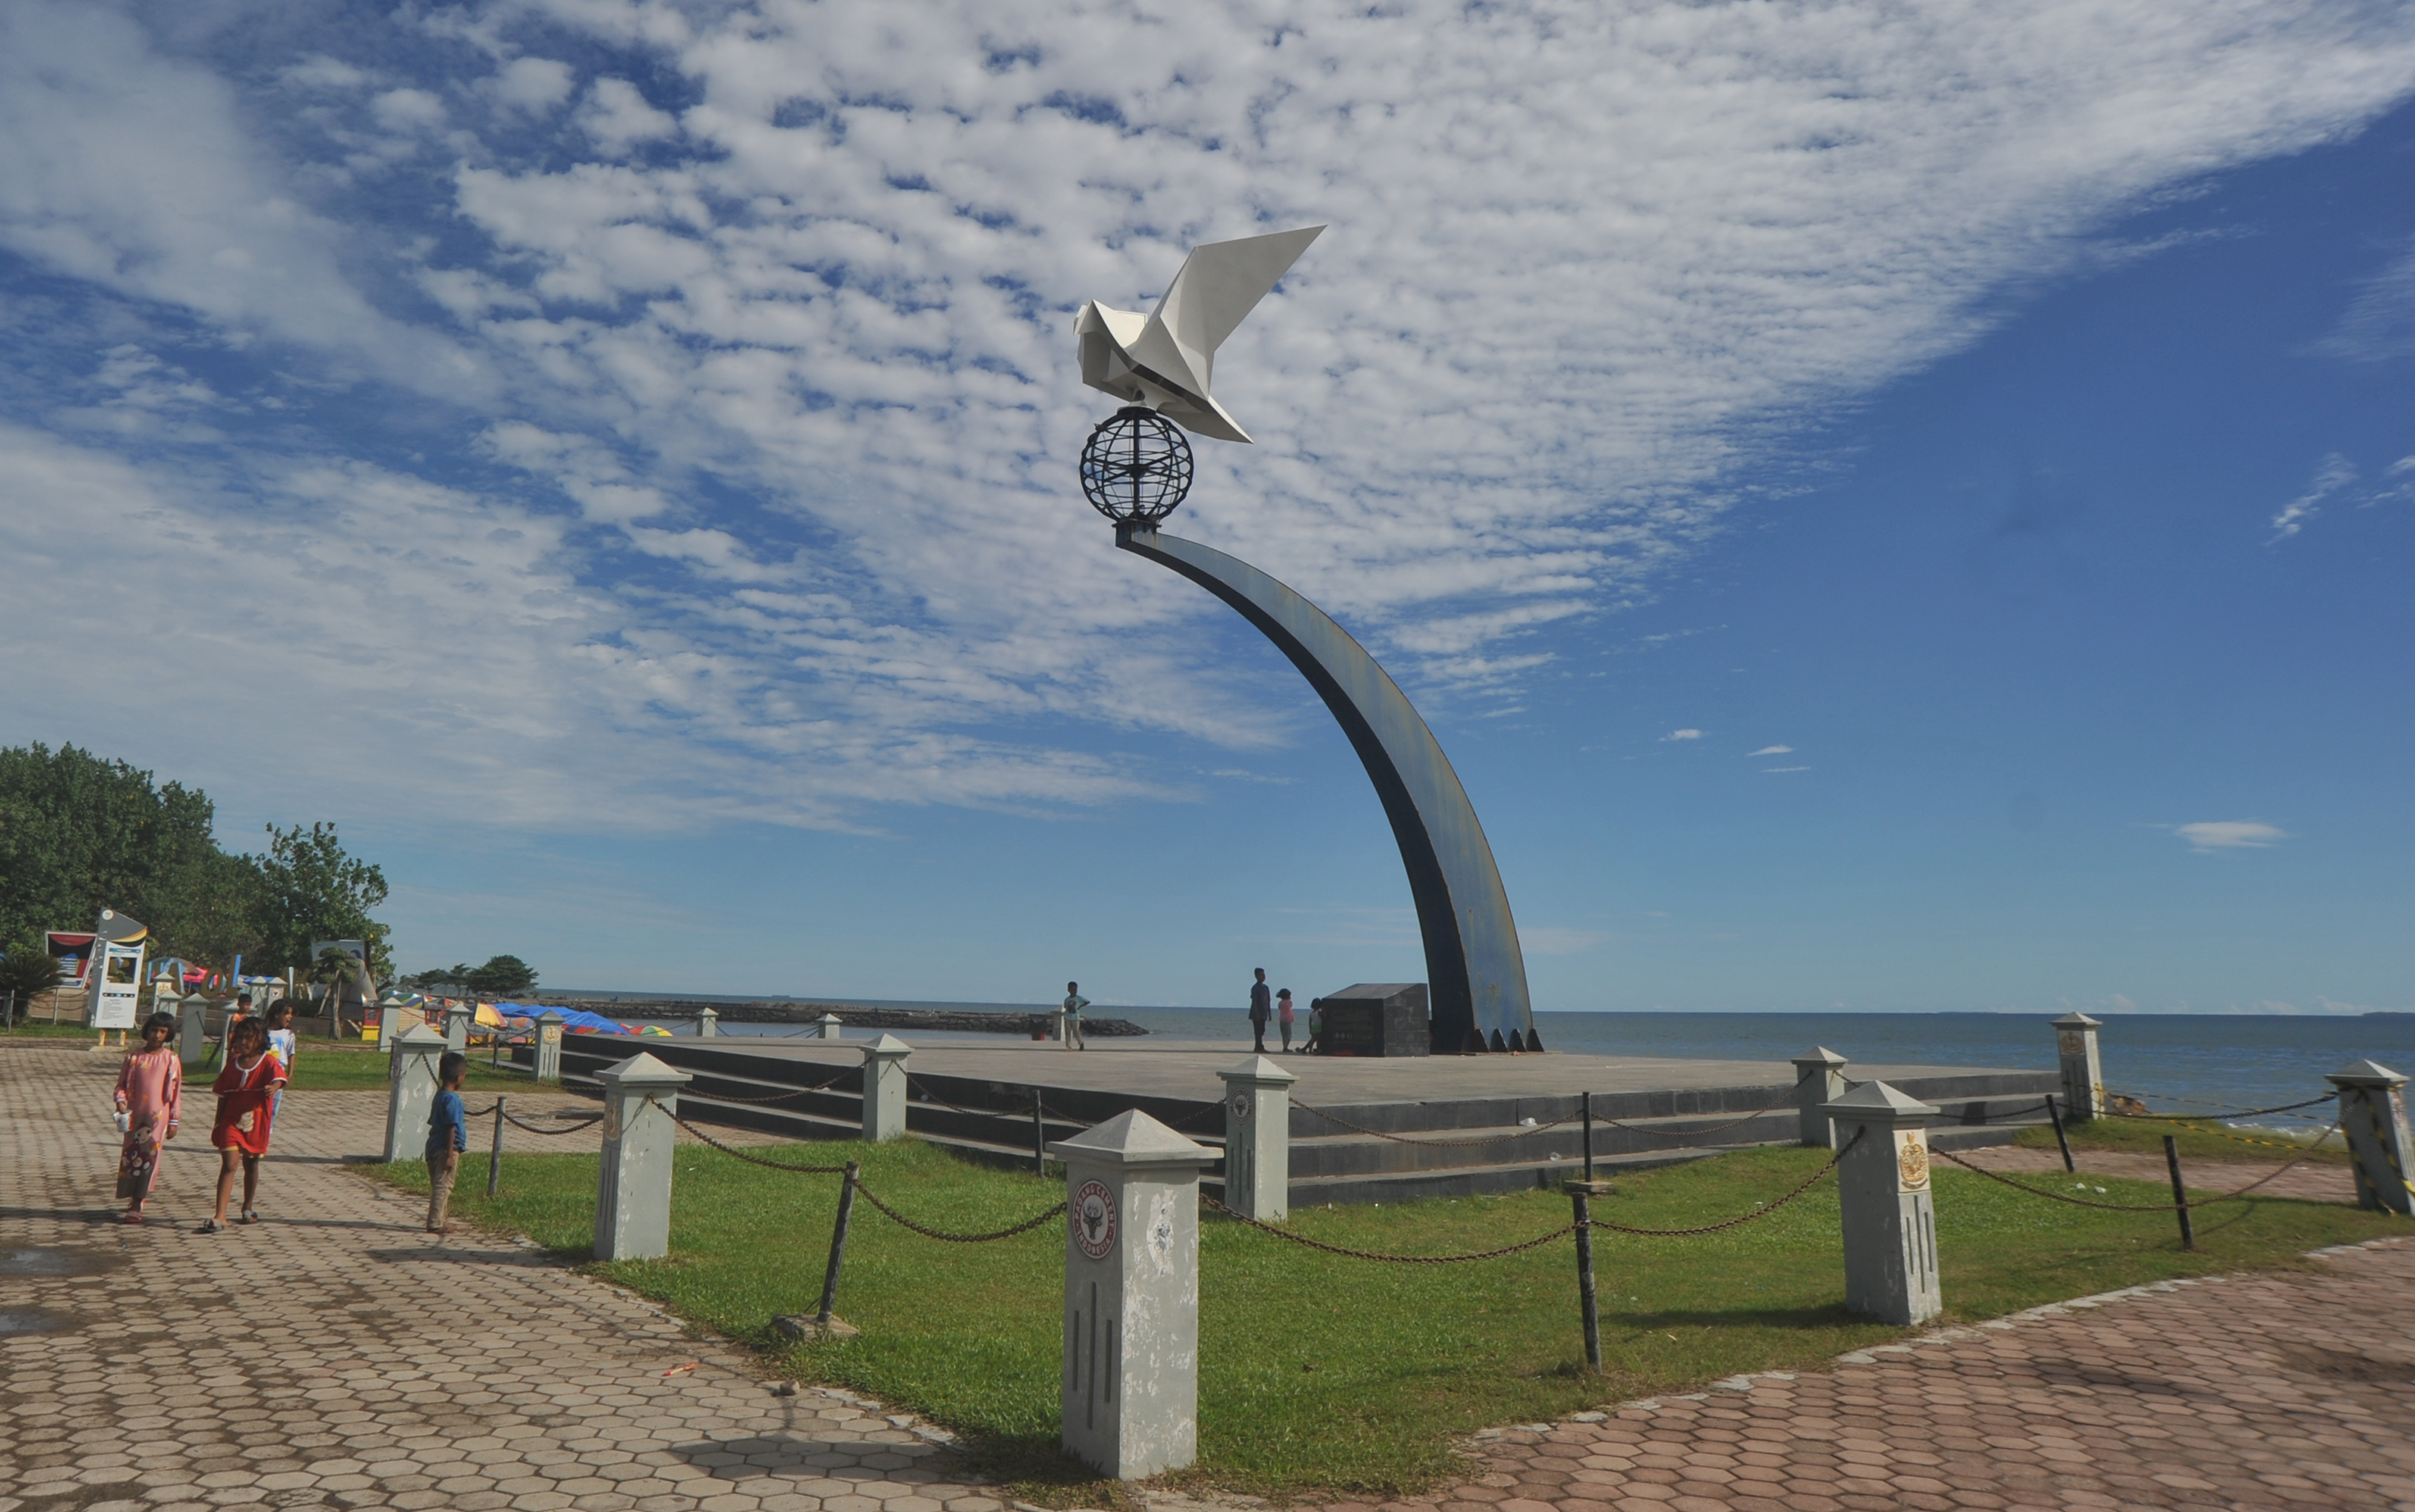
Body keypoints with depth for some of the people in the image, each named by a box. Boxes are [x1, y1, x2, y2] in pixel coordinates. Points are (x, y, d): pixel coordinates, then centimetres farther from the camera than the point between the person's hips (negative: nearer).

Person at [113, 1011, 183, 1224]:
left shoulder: (172, 1060, 1)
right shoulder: (134, 1057, 4)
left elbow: (176, 1092, 3)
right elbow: (122, 1084, 8)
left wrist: (174, 1121, 2)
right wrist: (121, 1101, -14)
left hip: (158, 1117, -2)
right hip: (134, 1115, 2)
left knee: (148, 1158, -5)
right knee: (130, 1156, 6)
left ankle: (137, 1206, 0)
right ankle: (136, 1198, 22)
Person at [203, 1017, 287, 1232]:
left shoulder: (267, 1061, -7)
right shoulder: (233, 1063, 4)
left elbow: (278, 1076, -28)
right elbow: (223, 1095, 10)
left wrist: (274, 1087, -51)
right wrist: (218, 1123, 9)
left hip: (256, 1121, -1)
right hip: (232, 1120, 1)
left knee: (251, 1164, 15)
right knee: (229, 1164, -11)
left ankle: (249, 1208, 32)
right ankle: (219, 1216, -13)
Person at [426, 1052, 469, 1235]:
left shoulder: (440, 1095, 12)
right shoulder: (452, 1099, -18)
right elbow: (451, 1128, -21)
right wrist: (450, 1154, -20)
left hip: (435, 1147, 10)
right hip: (446, 1149, -10)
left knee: (440, 1186, 16)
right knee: (443, 1186, -4)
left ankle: (438, 1222, 23)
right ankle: (435, 1224, 0)